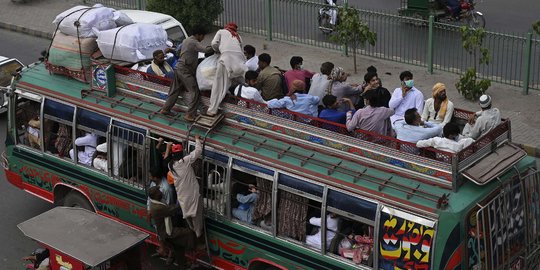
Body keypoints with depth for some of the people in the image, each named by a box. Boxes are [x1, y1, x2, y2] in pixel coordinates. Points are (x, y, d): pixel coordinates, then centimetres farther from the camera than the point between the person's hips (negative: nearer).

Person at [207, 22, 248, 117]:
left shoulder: (221, 31, 23)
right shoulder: (238, 36, 33)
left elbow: (214, 43, 11)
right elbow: (241, 49, 20)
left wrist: (218, 51, 29)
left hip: (227, 56, -3)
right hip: (239, 58, 3)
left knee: (219, 85, -2)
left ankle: (212, 110, -2)